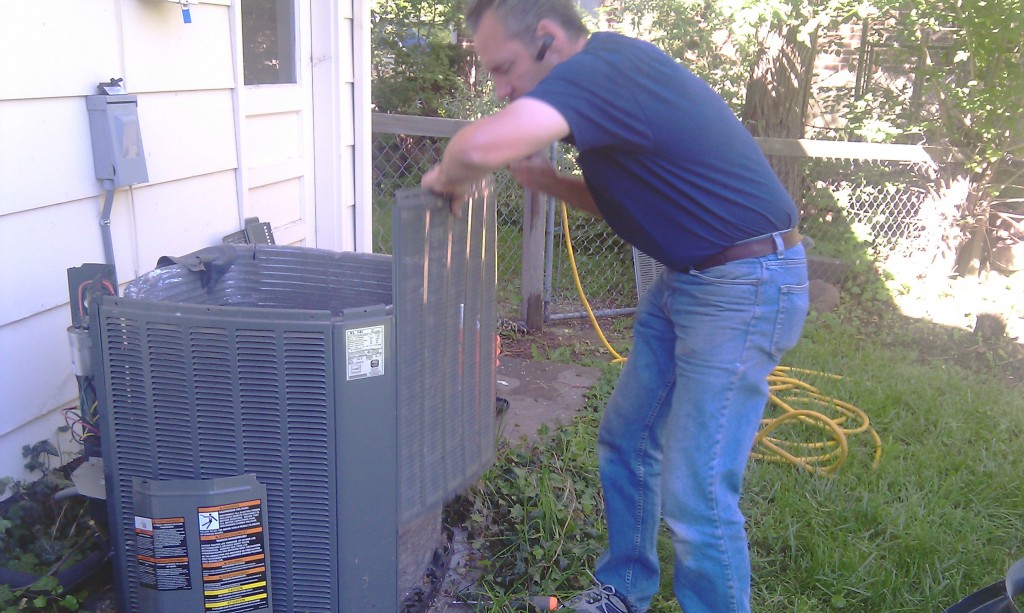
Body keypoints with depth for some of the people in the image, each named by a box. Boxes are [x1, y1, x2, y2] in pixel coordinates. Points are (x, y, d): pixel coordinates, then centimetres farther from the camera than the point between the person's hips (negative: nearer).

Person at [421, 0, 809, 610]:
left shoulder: (598, 68, -22)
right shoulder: (611, 69, 9)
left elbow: (481, 145, -39)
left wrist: (448, 179, -16)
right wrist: (547, 181, 1)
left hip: (744, 286, -10)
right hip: (685, 278, 10)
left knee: (694, 493, -5)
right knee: (625, 441, 17)